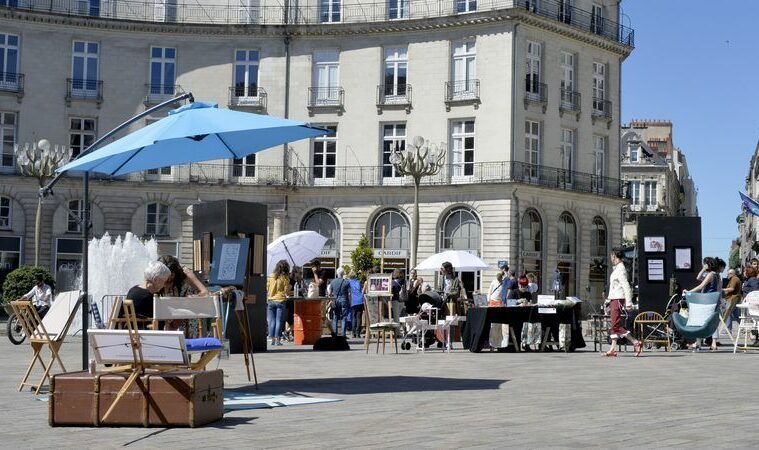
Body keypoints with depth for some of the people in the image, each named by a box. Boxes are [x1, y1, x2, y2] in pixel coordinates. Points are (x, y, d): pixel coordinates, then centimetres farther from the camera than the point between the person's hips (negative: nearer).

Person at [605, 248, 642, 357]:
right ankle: (613, 349, 8)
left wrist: (628, 302, -24)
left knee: (616, 325, -12)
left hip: (618, 299, -10)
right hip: (614, 299, 10)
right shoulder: (617, 269, 17)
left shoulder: (620, 269, -13)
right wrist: (610, 303, 24)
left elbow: (626, 286, -20)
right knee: (615, 325, 8)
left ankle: (636, 343, -10)